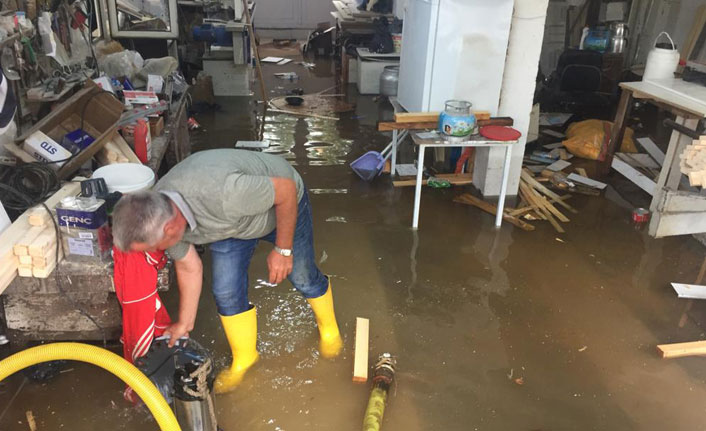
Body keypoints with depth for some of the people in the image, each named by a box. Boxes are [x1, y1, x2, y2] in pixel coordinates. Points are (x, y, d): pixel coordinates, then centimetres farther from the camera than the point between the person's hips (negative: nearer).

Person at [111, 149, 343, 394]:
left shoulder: (221, 192, -47)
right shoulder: (156, 216, -23)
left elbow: (286, 188, -32)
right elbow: (189, 268, -5)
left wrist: (283, 250, -24)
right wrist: (184, 324, 7)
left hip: (283, 204, -4)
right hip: (232, 222, 5)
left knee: (303, 278, 10)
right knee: (226, 292, 1)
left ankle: (329, 328, 41)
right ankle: (244, 358, 27)